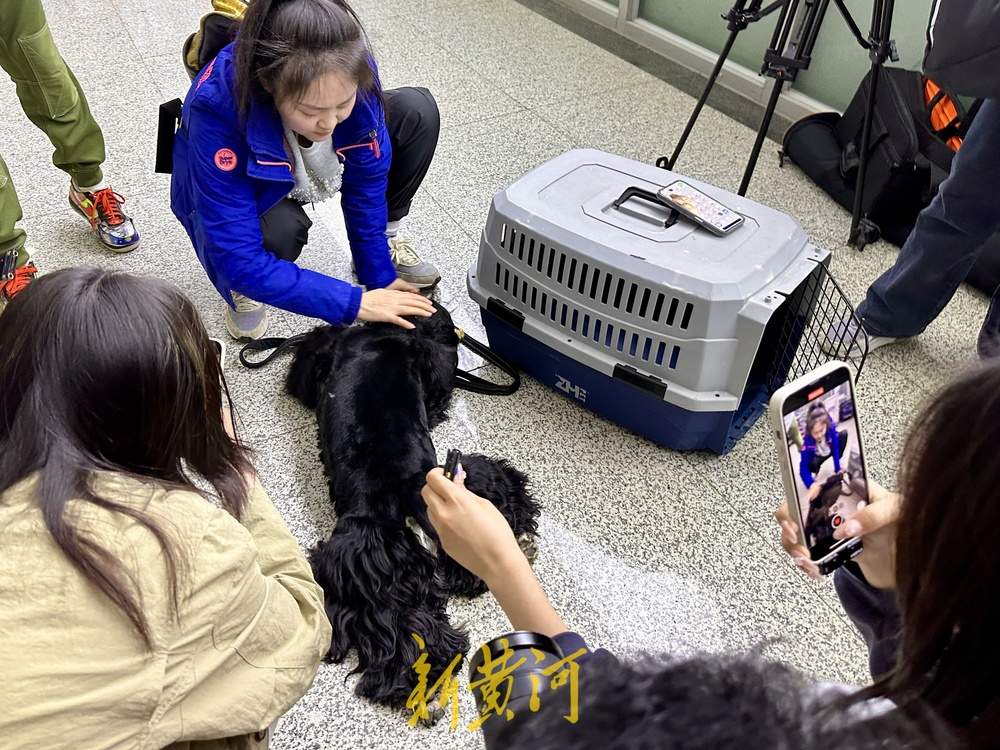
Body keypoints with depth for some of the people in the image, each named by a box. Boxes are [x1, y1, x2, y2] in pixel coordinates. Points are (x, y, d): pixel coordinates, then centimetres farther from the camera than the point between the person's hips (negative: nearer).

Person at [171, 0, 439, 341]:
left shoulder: (350, 72, -32)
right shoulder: (217, 105, -41)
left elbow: (368, 182, -18)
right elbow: (239, 260, -39)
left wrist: (380, 277, -16)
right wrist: (355, 303, -40)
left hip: (308, 169, 4)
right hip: (246, 190, -3)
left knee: (418, 111, -17)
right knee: (279, 229, -39)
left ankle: (385, 239, 3)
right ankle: (243, 287, -3)